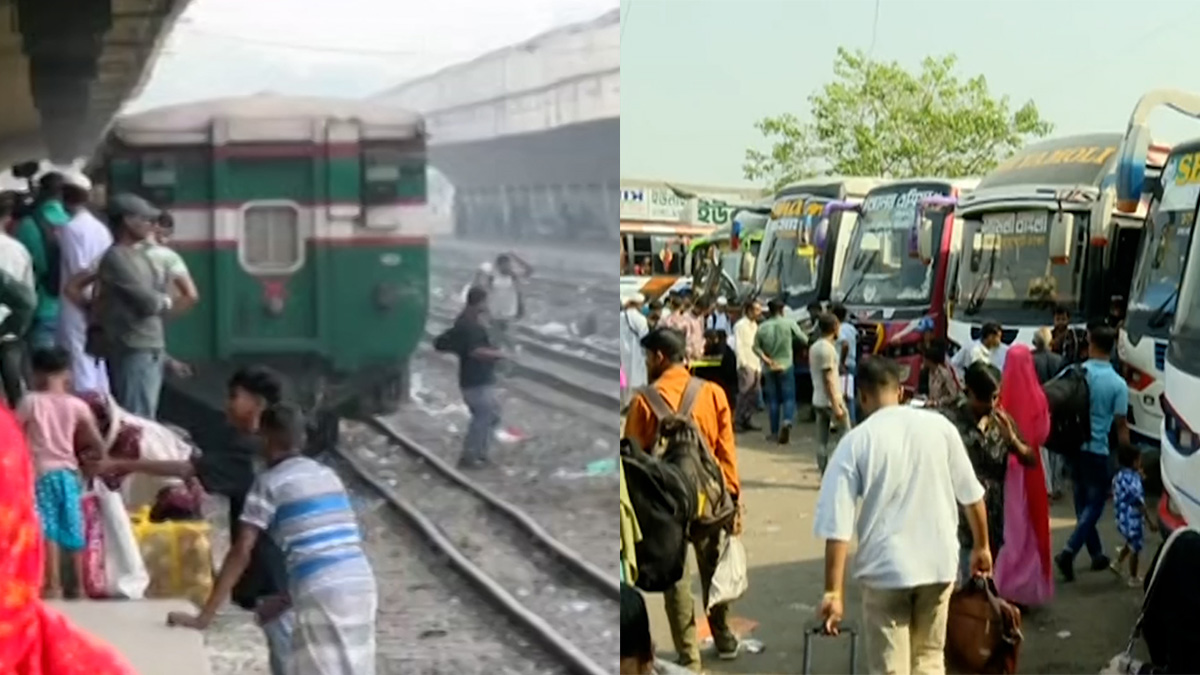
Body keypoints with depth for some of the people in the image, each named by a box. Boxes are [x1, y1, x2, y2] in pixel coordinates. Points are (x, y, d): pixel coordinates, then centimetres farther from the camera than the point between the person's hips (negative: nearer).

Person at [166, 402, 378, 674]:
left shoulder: (269, 482, 2)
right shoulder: (328, 474, 21)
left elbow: (242, 552, -6)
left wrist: (204, 616, -5)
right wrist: (290, 596, 33)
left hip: (321, 595, -7)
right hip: (362, 584, 7)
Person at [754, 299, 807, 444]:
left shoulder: (763, 327, 0)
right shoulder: (789, 323, -7)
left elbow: (756, 347, -2)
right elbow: (804, 339, -5)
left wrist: (766, 359, -5)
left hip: (769, 368, 2)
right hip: (786, 366, -2)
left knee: (773, 399, 9)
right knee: (788, 397, 1)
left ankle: (775, 432, 10)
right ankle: (787, 420, -26)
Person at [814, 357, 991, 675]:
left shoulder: (855, 442, -8)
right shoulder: (939, 426, 0)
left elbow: (839, 525, -12)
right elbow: (971, 495, 7)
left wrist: (834, 590, -10)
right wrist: (981, 545, 22)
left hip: (886, 567, -3)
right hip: (939, 561, 3)